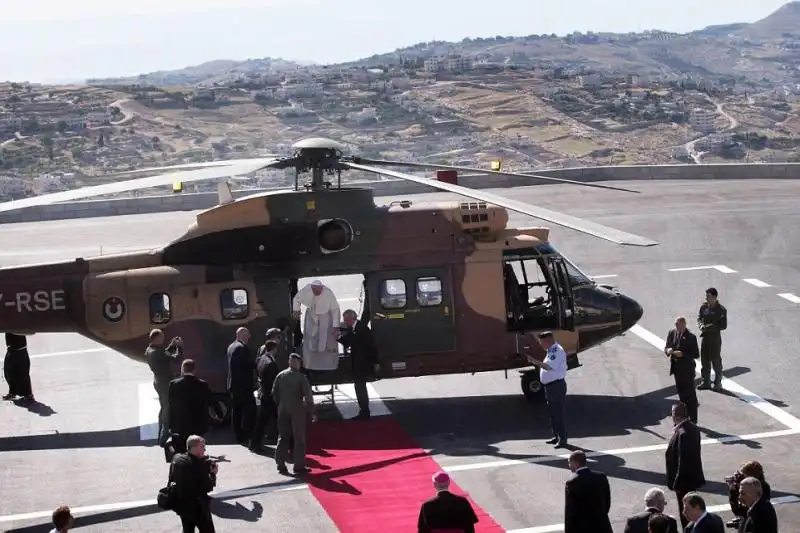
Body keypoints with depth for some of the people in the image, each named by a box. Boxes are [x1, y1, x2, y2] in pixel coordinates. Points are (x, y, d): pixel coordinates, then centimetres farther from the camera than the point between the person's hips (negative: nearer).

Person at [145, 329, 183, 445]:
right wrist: (179, 347, -15)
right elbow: (175, 359, -28)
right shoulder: (156, 352, -28)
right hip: (166, 383, -10)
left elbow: (164, 356, 15)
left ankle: (161, 437, 34)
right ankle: (164, 438, 2)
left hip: (158, 382, 10)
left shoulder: (149, 350, 1)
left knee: (163, 408, 23)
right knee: (169, 410, 0)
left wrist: (172, 345, 8)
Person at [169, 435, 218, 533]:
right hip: (198, 507, -7)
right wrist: (213, 473, -3)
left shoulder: (177, 458, -2)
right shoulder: (199, 464, -23)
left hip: (182, 505, 7)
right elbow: (208, 487, -19)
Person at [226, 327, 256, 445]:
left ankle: (239, 436, 17)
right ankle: (246, 437, -11)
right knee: (249, 410, -6)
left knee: (236, 411, 12)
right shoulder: (243, 348, -16)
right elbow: (251, 364, -16)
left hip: (233, 385, 9)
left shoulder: (231, 347, 13)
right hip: (244, 385, -9)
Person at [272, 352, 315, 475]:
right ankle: (299, 466, 8)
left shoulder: (280, 375, 1)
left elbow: (274, 393, 5)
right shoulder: (301, 377, -12)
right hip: (298, 411, -4)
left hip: (283, 411, 4)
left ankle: (280, 464, 11)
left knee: (283, 437, 12)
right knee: (299, 438, 6)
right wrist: (312, 413, -4)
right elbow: (308, 396, -11)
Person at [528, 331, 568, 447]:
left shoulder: (557, 351, -16)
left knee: (560, 413, -7)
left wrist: (535, 361, -25)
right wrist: (537, 363, 11)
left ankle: (562, 439, -6)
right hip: (550, 386, 10)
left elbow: (550, 366, -26)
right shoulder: (551, 351, 15)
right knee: (552, 412, 16)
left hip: (557, 385, -10)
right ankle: (556, 436, 26)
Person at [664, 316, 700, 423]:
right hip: (677, 368, 6)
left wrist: (683, 354, -24)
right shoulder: (672, 333, 4)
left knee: (690, 395, -1)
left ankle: (693, 420, 4)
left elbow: (696, 354, -12)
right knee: (681, 393, 16)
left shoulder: (691, 337, -13)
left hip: (687, 369, -6)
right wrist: (668, 350, -13)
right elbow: (666, 347, 10)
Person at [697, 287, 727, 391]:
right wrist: (701, 325, -8)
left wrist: (710, 327, -19)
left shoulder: (721, 309, -13)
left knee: (716, 360, 3)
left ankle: (718, 383, 15)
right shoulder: (704, 306, 2)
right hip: (705, 336, 5)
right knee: (704, 359, 11)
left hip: (715, 337, -5)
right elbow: (699, 318, 14)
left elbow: (723, 326, -11)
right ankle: (706, 382, 23)